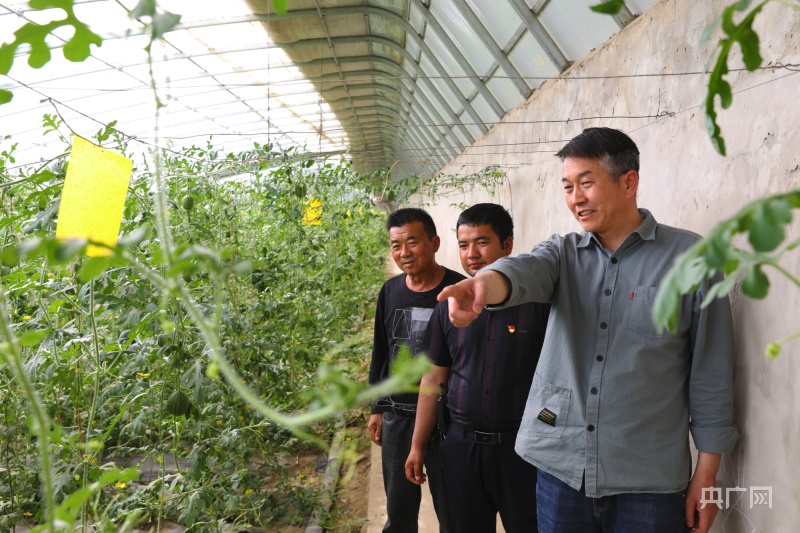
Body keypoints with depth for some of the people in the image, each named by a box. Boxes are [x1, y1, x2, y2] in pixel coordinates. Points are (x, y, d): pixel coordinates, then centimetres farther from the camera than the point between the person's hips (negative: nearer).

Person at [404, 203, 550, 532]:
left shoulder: (538, 299, -8)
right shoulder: (449, 305, 3)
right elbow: (433, 379, 8)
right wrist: (417, 446, 9)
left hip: (522, 447, -3)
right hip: (462, 445, 4)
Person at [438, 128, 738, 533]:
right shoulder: (563, 252, 5)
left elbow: (710, 373, -3)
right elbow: (525, 271, -18)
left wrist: (706, 473, -3)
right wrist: (483, 284, -41)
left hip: (648, 483, -2)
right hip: (559, 468, 3)